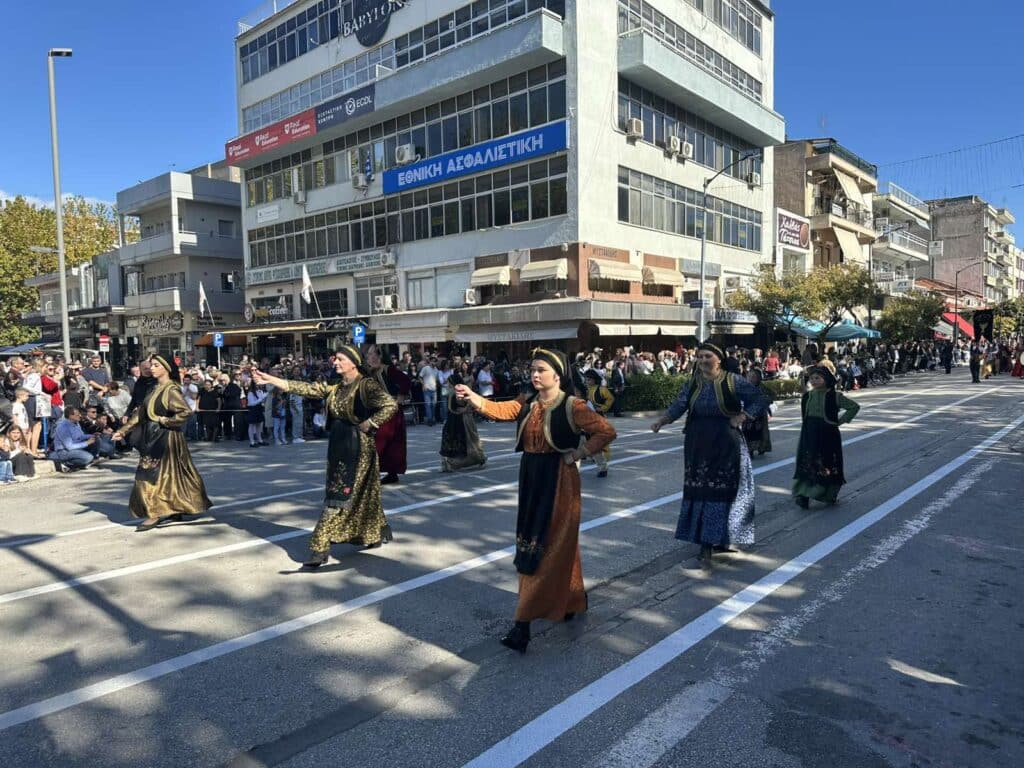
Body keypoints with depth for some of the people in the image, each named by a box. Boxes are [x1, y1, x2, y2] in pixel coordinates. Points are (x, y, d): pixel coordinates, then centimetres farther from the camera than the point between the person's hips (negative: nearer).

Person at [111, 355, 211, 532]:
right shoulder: (155, 389, 12)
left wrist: (164, 420, -15)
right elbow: (141, 413, 15)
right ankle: (175, 510, 22)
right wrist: (123, 430, 12)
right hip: (152, 438, 8)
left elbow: (186, 412, -23)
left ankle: (156, 513, 1)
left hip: (165, 438, -8)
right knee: (169, 474, 13)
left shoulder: (171, 390, -13)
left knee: (152, 474, -6)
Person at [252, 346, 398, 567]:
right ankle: (376, 533, 32)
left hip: (357, 448, -7)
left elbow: (391, 406, -23)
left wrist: (367, 424, -17)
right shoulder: (334, 387, 9)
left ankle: (320, 547, -3)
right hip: (338, 445, 7)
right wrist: (270, 379, -2)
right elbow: (304, 388, 4)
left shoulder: (367, 385, -13)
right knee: (359, 495, 15)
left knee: (339, 497, -6)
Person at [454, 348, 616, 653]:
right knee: (558, 543, 17)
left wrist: (579, 453, -13)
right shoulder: (527, 402, 5)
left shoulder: (572, 406, -12)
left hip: (558, 483, -6)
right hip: (531, 480, 6)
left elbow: (607, 431, -14)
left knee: (545, 548, -2)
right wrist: (473, 398, -27)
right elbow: (501, 410, -12)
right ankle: (571, 600, 36)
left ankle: (524, 623, 1)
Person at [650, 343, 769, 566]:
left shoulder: (733, 381, -3)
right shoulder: (691, 384, 6)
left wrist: (741, 417, -10)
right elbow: (678, 406, -7)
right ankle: (706, 543, 11)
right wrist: (661, 421, -23)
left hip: (726, 446, -3)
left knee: (722, 491, -2)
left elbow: (759, 401, 2)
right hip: (698, 445, 3)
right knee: (700, 491, 3)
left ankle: (719, 540, 5)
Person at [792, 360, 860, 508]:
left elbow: (854, 407, -1)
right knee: (806, 466, 0)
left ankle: (829, 495, 22)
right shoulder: (807, 396, 5)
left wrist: (841, 420, -5)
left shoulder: (835, 396, -7)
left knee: (828, 466, 6)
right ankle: (803, 495, 1)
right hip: (809, 436, 3)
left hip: (827, 437, -3)